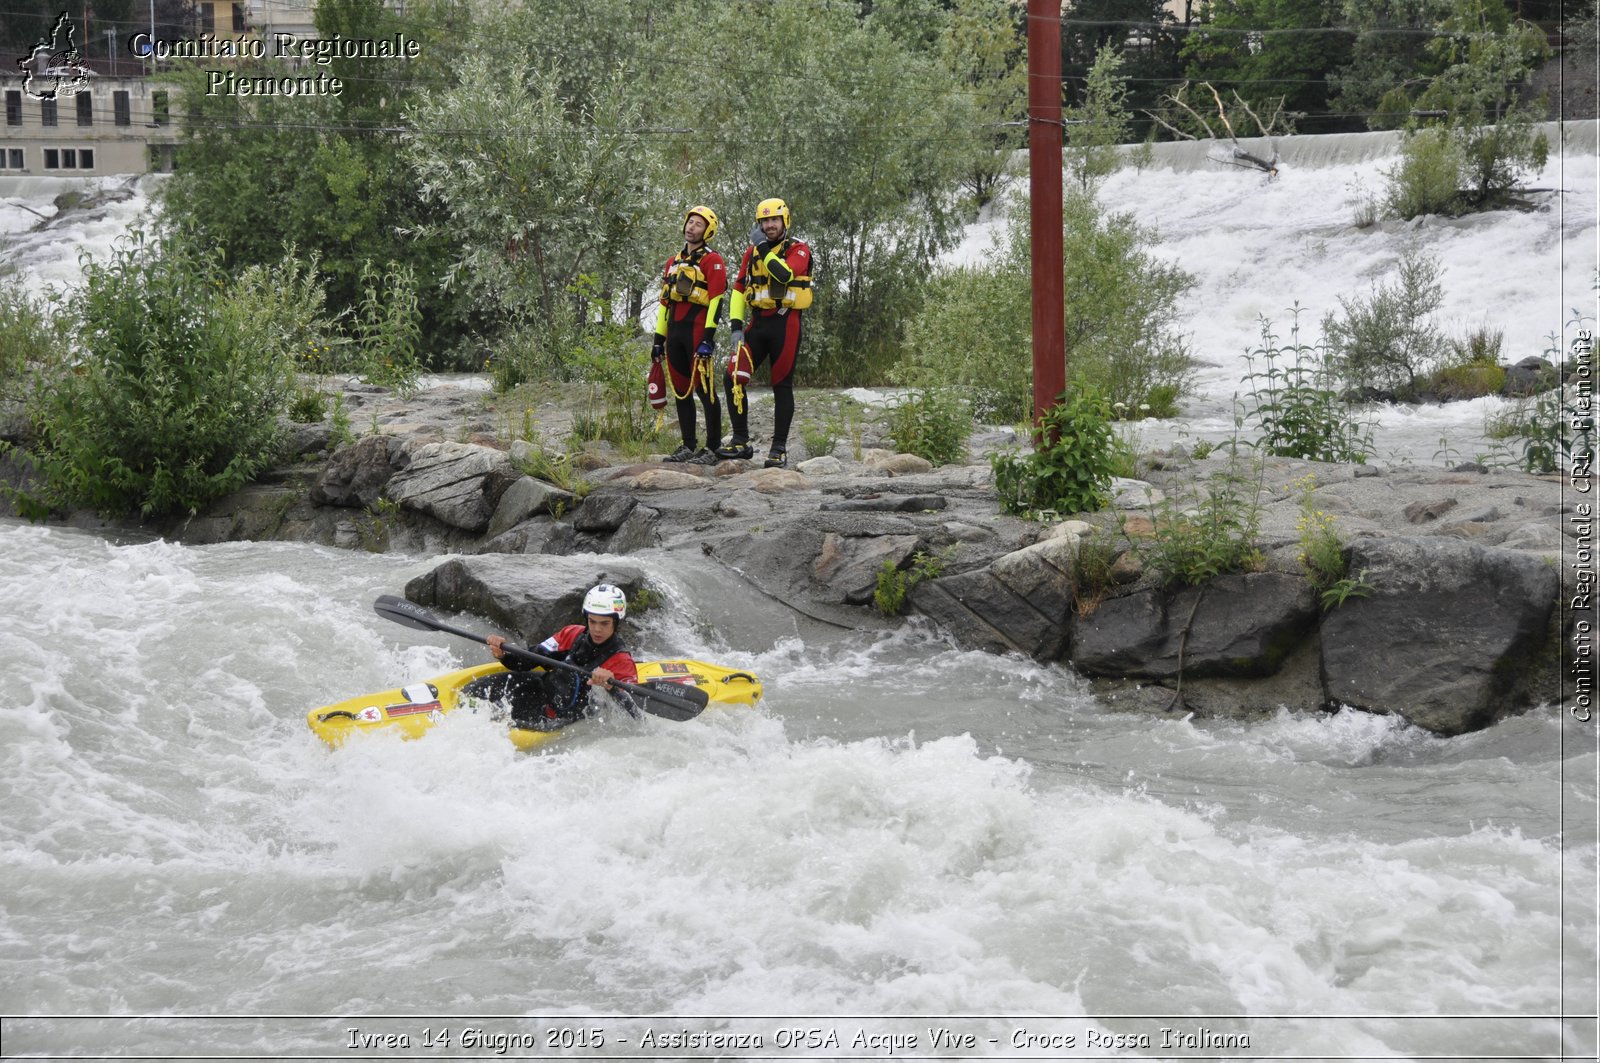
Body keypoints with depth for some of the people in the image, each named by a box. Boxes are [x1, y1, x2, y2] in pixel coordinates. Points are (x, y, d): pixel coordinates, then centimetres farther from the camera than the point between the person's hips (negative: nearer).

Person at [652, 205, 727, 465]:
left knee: (705, 390, -9)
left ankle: (711, 449, -8)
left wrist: (708, 338, -20)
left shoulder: (712, 261, -3)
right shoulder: (674, 262, 21)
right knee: (681, 391, 9)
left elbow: (716, 300, -12)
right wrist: (659, 338, 18)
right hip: (675, 331, 8)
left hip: (697, 330, -8)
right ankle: (688, 447, 15)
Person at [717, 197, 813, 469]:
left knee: (782, 385, 0)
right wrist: (736, 324, 2)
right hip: (757, 323, 5)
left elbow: (784, 274, -23)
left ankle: (779, 449, 5)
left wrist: (764, 248, -14)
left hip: (785, 324, -5)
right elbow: (739, 288, 12)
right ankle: (741, 441, 3)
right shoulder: (752, 251, 13)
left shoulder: (798, 249, -3)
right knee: (732, 378, -4)